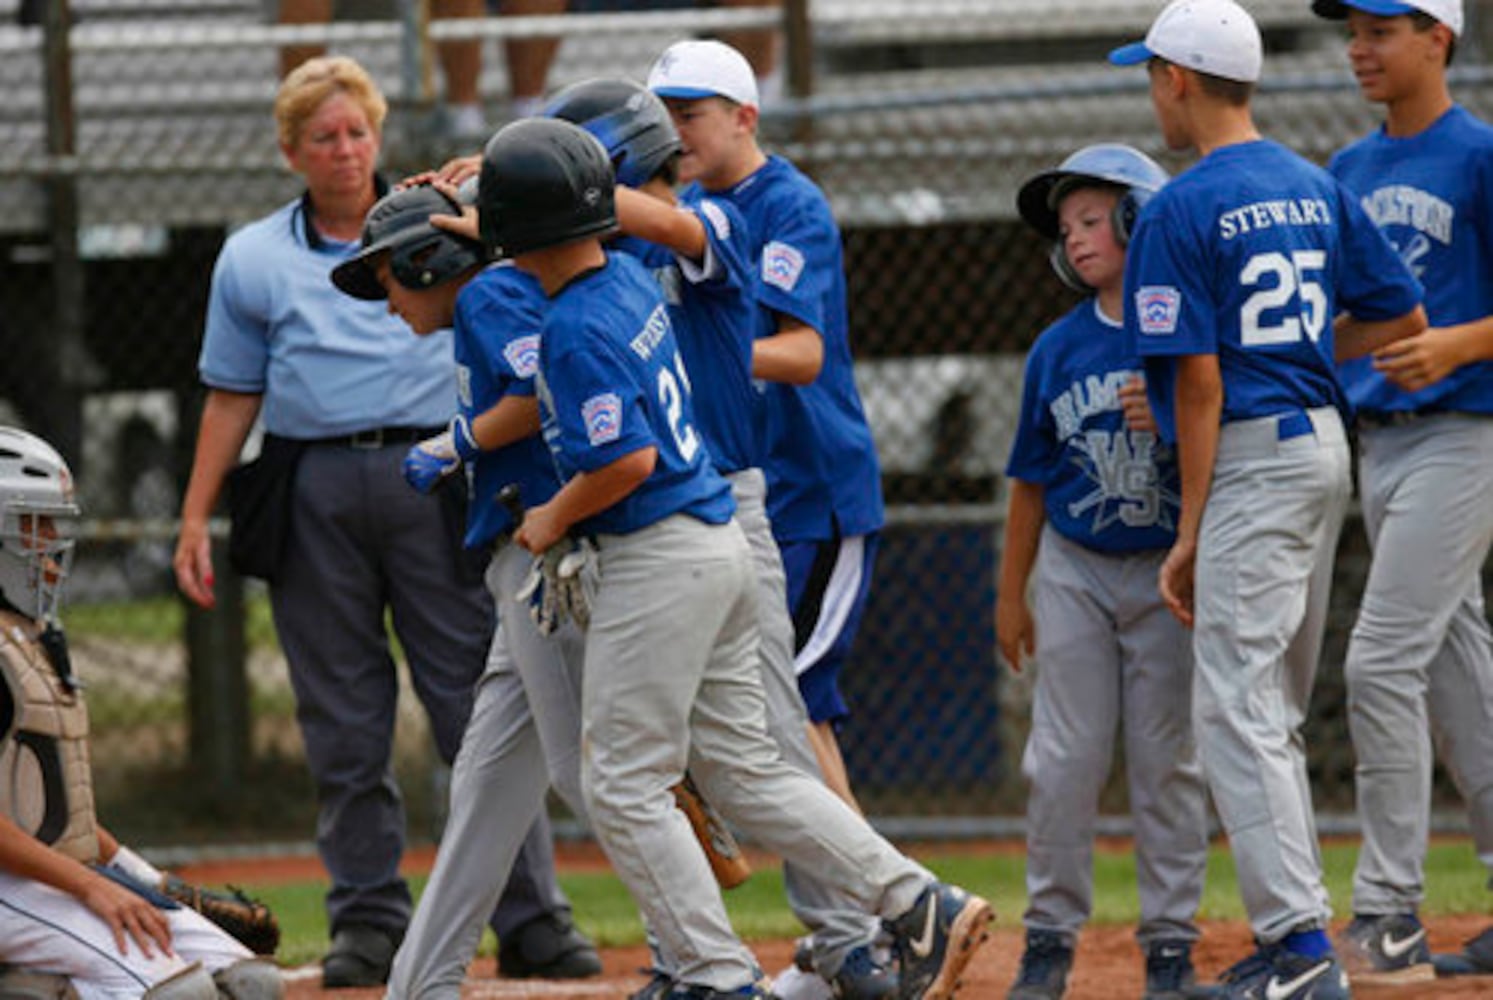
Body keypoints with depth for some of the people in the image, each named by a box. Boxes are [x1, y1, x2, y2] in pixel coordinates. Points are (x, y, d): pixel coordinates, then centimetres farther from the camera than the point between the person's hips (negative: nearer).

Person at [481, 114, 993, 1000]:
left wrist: (553, 520, -8)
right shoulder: (631, 280, 9)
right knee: (744, 770, 13)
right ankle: (917, 905, 7)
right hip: (718, 543, 9)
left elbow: (626, 460, -25)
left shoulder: (576, 330, -18)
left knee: (625, 788, -3)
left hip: (658, 558, -9)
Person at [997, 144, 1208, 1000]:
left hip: (1168, 574, -3)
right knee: (1065, 761, 1)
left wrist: (1178, 423, -25)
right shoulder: (1058, 349, 3)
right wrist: (1011, 594, 12)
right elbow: (1032, 478, 10)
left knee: (1169, 759, 3)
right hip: (1075, 572, 3)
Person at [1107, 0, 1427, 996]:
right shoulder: (1316, 188, 11)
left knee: (1236, 706, -10)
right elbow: (1403, 317, 12)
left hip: (1252, 459, -9)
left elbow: (1200, 380, -14)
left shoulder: (1183, 210, -12)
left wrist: (1190, 531, -11)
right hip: (1327, 440, 9)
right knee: (1275, 708, 16)